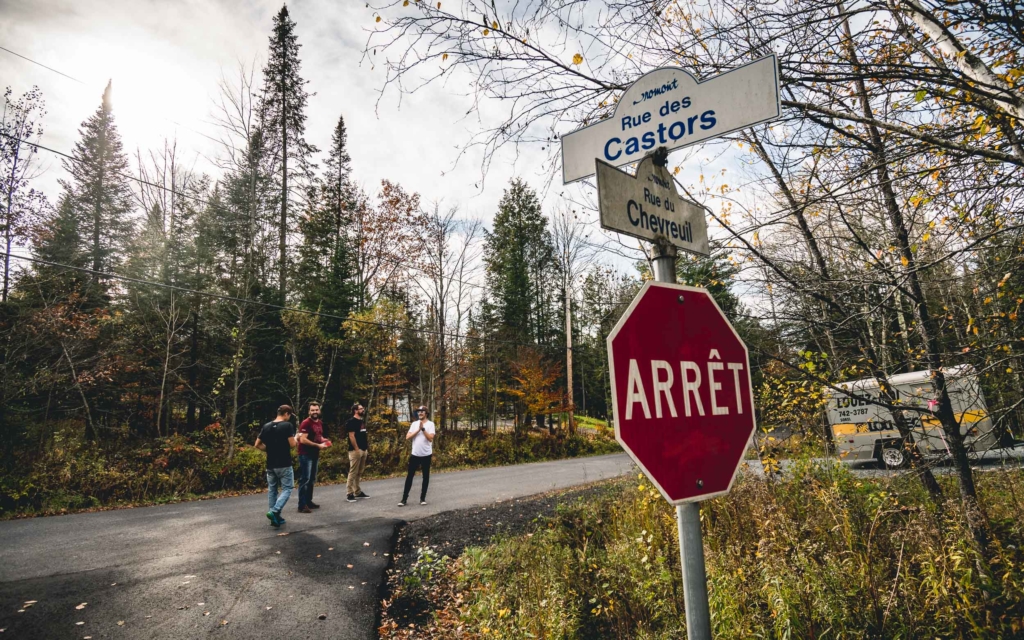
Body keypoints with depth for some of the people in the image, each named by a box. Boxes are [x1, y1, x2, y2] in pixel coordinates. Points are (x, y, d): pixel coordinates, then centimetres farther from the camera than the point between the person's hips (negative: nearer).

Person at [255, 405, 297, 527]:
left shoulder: (266, 426, 6)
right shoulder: (287, 425, -12)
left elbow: (258, 445, 8)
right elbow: (292, 445, -16)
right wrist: (295, 439, 5)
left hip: (270, 464, 6)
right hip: (284, 464, -6)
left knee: (273, 490, 14)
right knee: (286, 489, 3)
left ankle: (275, 517, 18)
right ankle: (274, 511, -15)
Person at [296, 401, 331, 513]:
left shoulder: (320, 423, 11)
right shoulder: (306, 423, -15)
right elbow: (303, 440, -23)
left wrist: (324, 440, 5)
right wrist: (318, 445, -21)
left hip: (315, 454, 9)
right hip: (305, 455, -9)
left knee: (312, 480, 15)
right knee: (305, 480, -7)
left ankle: (308, 501, 25)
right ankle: (302, 505, -4)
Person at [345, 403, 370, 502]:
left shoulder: (363, 421, 16)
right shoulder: (351, 421, -11)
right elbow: (351, 436, -16)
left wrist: (367, 446, 15)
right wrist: (356, 449, -19)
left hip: (363, 450, 9)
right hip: (356, 450, -9)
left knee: (359, 473, 14)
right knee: (353, 472, -6)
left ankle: (358, 492, 21)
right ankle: (350, 494, -2)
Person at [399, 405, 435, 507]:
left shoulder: (430, 424, -5)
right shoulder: (414, 424, 6)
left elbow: (430, 438, -16)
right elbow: (407, 437, -4)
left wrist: (423, 429, -21)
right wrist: (418, 430, -12)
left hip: (426, 455, -3)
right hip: (415, 454, 3)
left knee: (425, 476, 7)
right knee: (410, 476, 3)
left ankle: (422, 498, 17)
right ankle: (404, 498, 8)